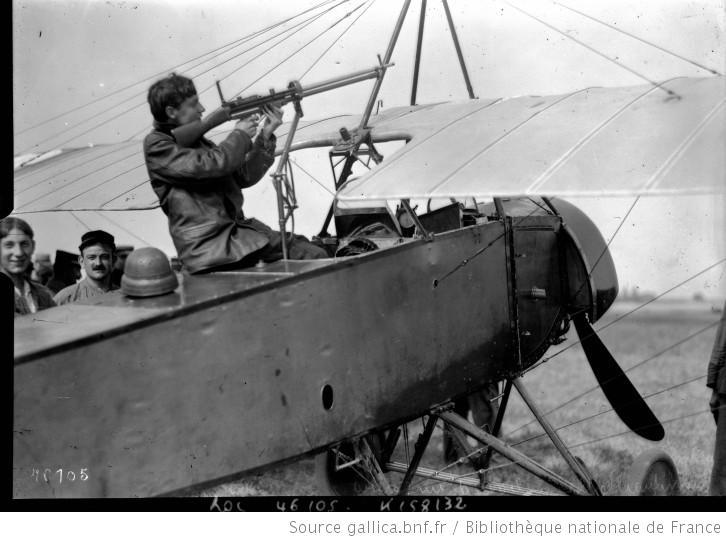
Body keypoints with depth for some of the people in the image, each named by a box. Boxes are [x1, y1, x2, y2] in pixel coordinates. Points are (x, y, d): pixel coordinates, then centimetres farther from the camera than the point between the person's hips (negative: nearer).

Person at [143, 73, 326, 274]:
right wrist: (240, 135, 0)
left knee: (315, 256, -11)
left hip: (237, 227, 8)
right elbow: (211, 164, -17)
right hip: (206, 244, -8)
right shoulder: (157, 145, -3)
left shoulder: (197, 141, 20)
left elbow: (244, 177, 17)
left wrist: (265, 137, 7)